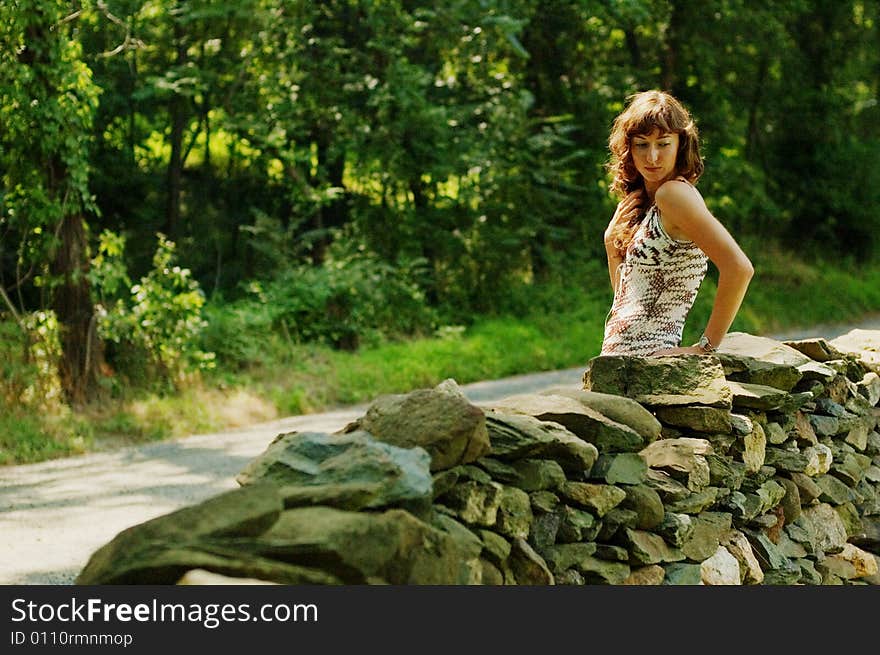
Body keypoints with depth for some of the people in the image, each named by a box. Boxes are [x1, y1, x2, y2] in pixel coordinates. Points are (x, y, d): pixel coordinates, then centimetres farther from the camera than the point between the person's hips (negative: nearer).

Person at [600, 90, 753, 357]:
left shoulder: (673, 192, -11)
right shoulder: (642, 202, 14)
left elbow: (739, 267, -22)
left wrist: (706, 345, -16)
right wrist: (611, 243, 5)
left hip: (647, 358, -8)